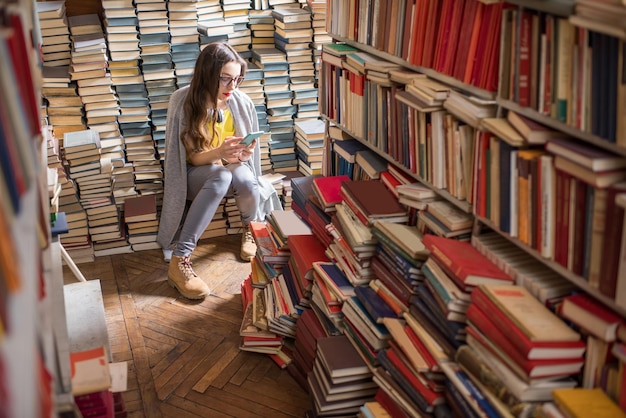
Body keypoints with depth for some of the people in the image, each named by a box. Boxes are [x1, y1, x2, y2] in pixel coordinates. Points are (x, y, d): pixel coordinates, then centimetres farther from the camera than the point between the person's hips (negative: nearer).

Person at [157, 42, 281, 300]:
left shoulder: (241, 102, -9)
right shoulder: (183, 102, -18)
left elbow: (246, 154, 0)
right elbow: (190, 157, -16)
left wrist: (243, 154, -25)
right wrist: (219, 152, -37)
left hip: (233, 170, 2)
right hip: (193, 175, -2)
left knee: (244, 178, -34)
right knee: (221, 175, -37)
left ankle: (251, 227, 1)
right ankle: (179, 261, -37)